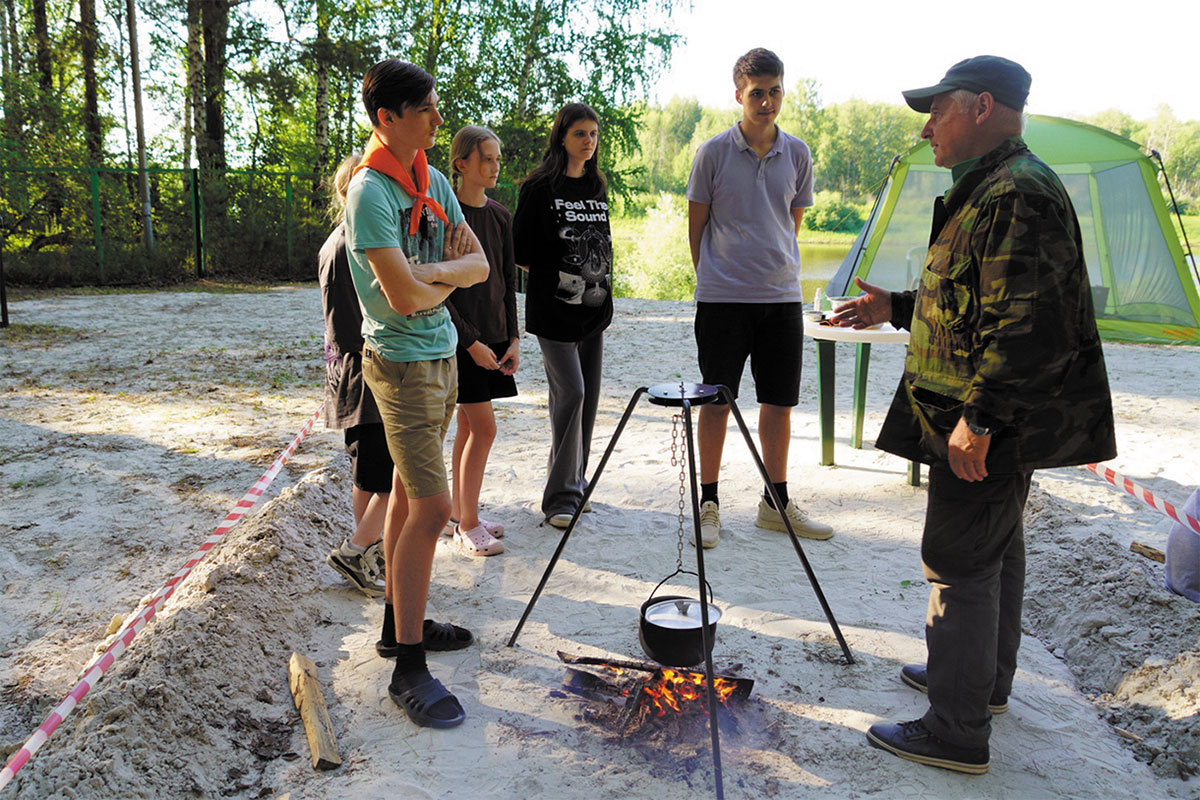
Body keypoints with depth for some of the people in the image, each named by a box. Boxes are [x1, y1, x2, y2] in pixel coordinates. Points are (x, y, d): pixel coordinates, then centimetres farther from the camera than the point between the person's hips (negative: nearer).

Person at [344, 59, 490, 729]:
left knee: (409, 490, 16)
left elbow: (480, 263, 5)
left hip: (441, 354, 9)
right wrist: (448, 282, -4)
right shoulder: (370, 191, -17)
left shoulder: (434, 181, 9)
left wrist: (429, 272, -14)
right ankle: (409, 669, 0)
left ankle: (403, 622, 29)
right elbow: (404, 296, -24)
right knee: (432, 507, -10)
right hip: (404, 362, -9)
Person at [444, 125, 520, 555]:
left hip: (491, 334, 6)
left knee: (468, 427, 12)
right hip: (459, 336, -6)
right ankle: (468, 525, 6)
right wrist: (471, 342, -15)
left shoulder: (500, 216, 9)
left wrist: (513, 338, 4)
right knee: (483, 427, -7)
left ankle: (459, 513, 23)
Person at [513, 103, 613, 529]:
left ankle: (575, 484, 21)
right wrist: (553, 275, -1)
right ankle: (560, 496, -3)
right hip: (553, 310, -7)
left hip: (593, 307, 7)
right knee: (570, 393, -12)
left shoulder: (597, 187, 14)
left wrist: (601, 284, 12)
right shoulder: (540, 187, -6)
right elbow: (520, 251, -6)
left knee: (588, 396, 8)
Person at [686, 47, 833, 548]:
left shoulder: (797, 154, 8)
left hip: (782, 297, 4)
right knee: (716, 401, 1)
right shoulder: (713, 153, -1)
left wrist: (776, 270, 12)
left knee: (779, 402, 8)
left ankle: (776, 503, 21)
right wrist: (711, 279, 6)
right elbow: (696, 226, 5)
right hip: (722, 297, -3)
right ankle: (708, 504, 14)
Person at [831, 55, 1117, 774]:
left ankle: (958, 733, 8)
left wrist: (977, 418, -27)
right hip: (999, 421, 11)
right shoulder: (992, 190, 15)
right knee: (997, 549, 21)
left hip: (991, 428, -11)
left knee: (959, 566, -4)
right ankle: (987, 680, 38)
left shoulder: (1019, 195, -21)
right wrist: (897, 307, 17)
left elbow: (1033, 324, -28)